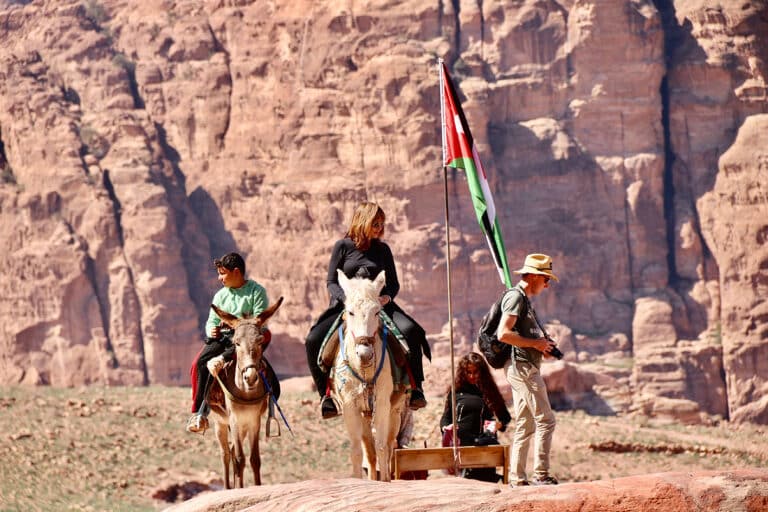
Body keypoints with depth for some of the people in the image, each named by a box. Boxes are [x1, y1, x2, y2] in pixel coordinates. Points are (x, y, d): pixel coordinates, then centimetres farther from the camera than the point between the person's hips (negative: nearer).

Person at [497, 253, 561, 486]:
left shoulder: (523, 299, 20)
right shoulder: (516, 297, -11)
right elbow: (504, 333, -22)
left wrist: (542, 346, 12)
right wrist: (535, 343, -16)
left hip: (524, 368, 11)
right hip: (522, 366, -11)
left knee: (525, 426, 11)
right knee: (545, 420, -12)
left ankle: (518, 479, 11)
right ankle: (541, 475, -13)